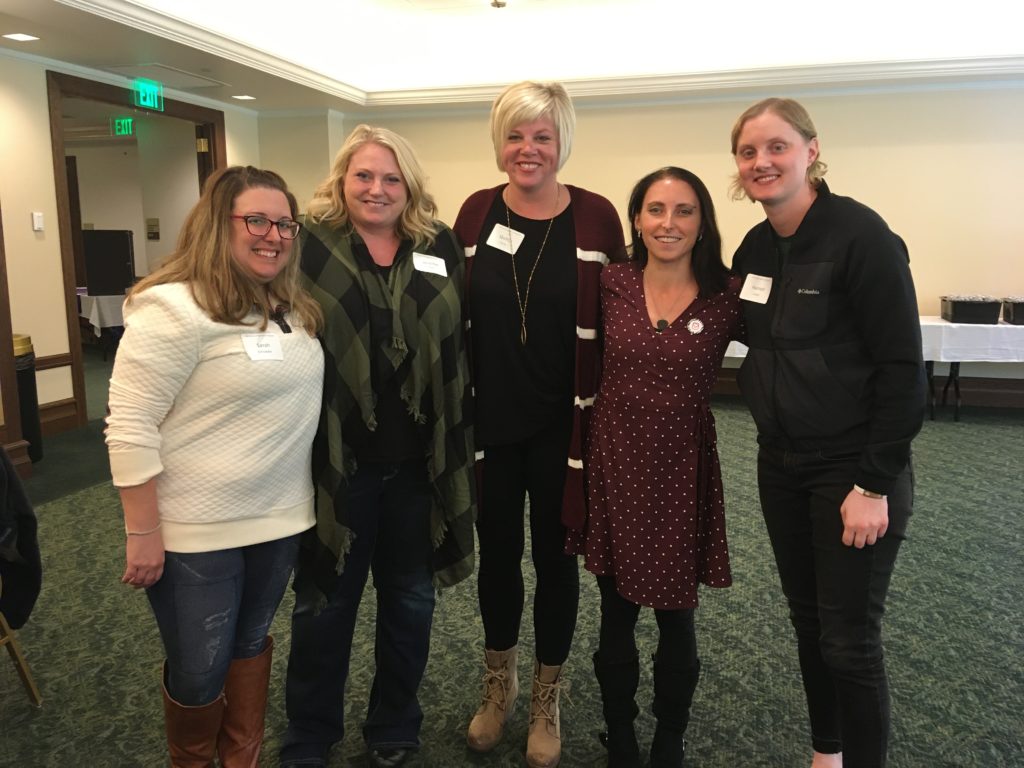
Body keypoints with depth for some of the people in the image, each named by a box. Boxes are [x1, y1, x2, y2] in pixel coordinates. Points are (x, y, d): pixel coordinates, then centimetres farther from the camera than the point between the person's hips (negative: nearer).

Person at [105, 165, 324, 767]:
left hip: (281, 516, 7)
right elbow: (130, 429, -18)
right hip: (197, 532, -6)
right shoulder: (173, 310, -18)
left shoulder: (295, 307, 6)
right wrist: (144, 534, -18)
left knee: (252, 642, 22)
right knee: (199, 673, 9)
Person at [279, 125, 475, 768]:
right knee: (325, 604, 13)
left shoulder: (441, 247, 3)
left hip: (420, 461, 3)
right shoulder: (310, 247, -4)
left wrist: (460, 442, 5)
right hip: (336, 459, -2)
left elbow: (462, 346, 7)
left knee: (410, 600, 17)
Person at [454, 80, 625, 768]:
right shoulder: (477, 213, 0)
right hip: (490, 421, 2)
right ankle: (499, 685, 37)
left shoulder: (596, 217, -6)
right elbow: (455, 312, 6)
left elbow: (616, 322, -1)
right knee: (498, 549, 15)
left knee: (554, 553, 11)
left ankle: (548, 700, 31)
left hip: (562, 424, -2)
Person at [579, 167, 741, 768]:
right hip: (614, 460, 1)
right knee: (617, 617, 14)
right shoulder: (612, 283, -3)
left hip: (682, 468, -1)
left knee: (677, 620, 13)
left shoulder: (729, 295, -8)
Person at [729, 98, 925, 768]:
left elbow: (903, 369, -17)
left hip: (853, 471, -6)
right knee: (808, 624, 18)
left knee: (849, 641, 3)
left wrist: (874, 485, -18)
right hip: (781, 466, 7)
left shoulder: (861, 236, -16)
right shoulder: (756, 248, 5)